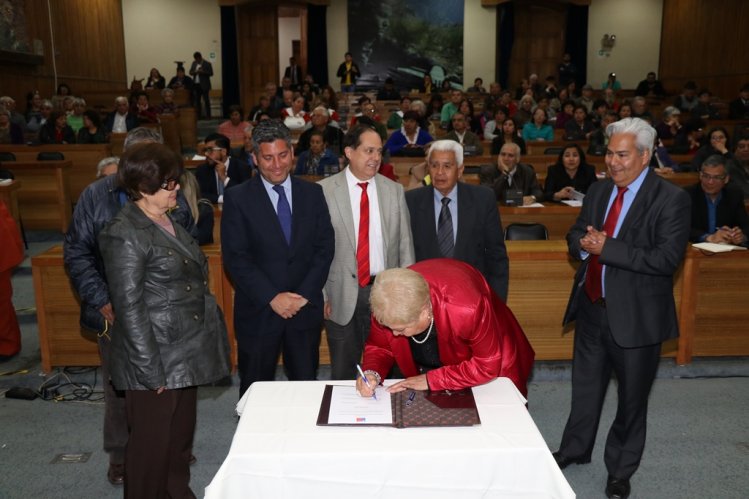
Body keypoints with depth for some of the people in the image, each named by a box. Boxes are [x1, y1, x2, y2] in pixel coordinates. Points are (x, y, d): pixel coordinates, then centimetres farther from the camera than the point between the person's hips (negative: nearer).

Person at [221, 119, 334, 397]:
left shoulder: (312, 193, 4)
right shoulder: (237, 198, -4)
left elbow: (325, 247, 2)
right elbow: (235, 258, -9)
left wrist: (305, 294, -9)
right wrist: (271, 298, -15)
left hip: (306, 307, 2)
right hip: (258, 311, -2)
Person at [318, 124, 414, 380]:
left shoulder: (394, 191, 4)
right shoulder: (324, 191, -5)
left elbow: (405, 245, 6)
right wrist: (320, 295, -5)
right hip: (342, 295, -2)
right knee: (342, 373, 13)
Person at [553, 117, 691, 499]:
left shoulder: (671, 198, -15)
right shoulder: (598, 191, 4)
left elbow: (667, 258, -24)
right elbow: (576, 235, 11)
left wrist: (606, 248, -26)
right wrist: (584, 243, -14)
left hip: (635, 314, -5)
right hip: (592, 306, 6)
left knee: (632, 396, 13)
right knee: (585, 385, 22)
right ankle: (575, 449, 44)